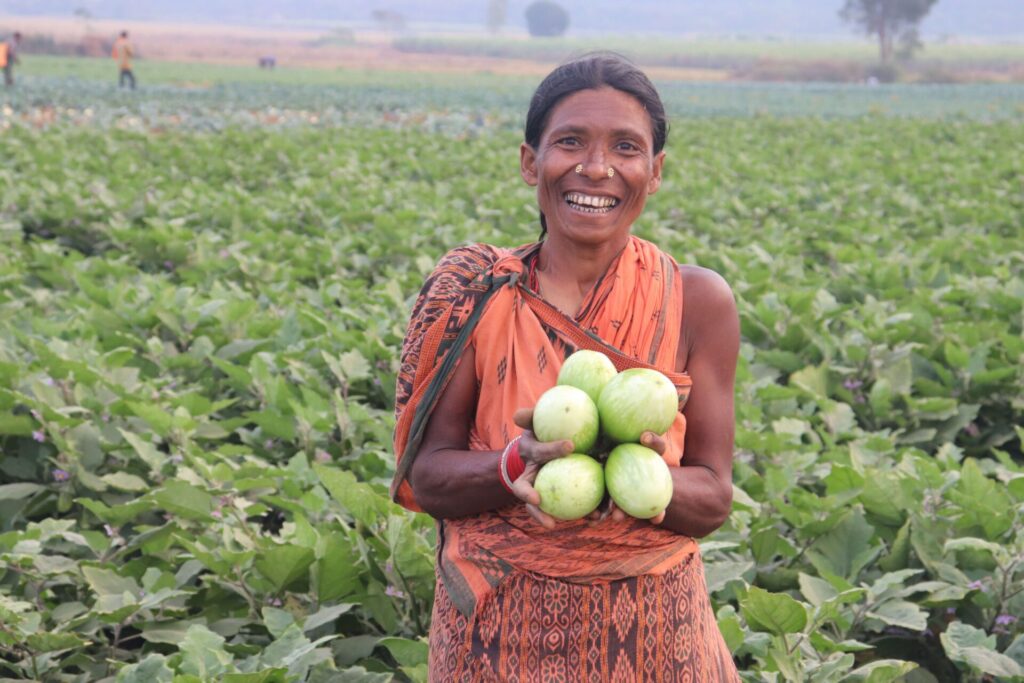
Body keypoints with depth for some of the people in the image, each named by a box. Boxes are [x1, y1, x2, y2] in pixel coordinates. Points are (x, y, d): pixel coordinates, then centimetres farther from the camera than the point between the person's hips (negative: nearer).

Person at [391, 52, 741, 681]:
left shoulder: (699, 301, -7)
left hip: (653, 630, 1)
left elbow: (713, 498, -6)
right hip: (503, 630, 0)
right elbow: (426, 477, -6)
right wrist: (517, 464, -25)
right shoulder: (476, 297, -8)